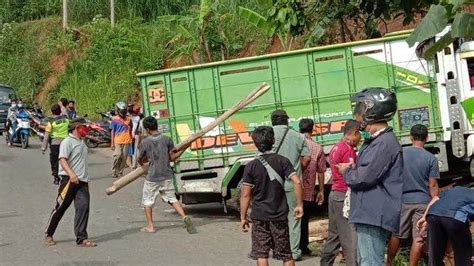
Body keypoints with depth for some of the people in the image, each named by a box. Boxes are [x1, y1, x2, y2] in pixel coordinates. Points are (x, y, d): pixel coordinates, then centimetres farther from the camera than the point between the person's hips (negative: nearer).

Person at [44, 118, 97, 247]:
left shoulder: (82, 142, 18)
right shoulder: (67, 142, -9)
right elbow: (62, 159, -22)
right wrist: (71, 173, -36)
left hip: (82, 181, 7)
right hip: (69, 180, -7)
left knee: (83, 207, -6)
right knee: (60, 208, 3)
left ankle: (81, 238, -6)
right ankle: (49, 235, 18)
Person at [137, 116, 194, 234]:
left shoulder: (145, 142, -9)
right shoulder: (167, 139, -4)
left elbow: (140, 160, 3)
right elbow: (172, 158, 0)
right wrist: (182, 150, 13)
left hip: (152, 177, -3)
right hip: (167, 176, 3)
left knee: (147, 200, 13)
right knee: (172, 198, 12)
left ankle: (150, 226, 13)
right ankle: (184, 217, -6)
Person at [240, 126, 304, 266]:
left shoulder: (251, 166, -7)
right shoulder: (282, 161, -3)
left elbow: (246, 194, -8)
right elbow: (297, 182, -13)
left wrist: (243, 217, 0)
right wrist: (299, 205, -3)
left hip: (259, 215, -2)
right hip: (280, 215, 2)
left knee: (261, 254, 5)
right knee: (286, 254, 11)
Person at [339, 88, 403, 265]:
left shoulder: (384, 143, -17)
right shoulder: (377, 141, 17)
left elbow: (365, 177, -20)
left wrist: (346, 171, -2)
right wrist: (354, 169, 5)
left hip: (375, 216, -11)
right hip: (368, 215, 11)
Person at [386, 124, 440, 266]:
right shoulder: (431, 158, -6)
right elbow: (433, 186, -7)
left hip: (403, 200, 2)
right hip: (423, 201, -2)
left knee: (397, 235, 14)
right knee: (419, 238, 2)